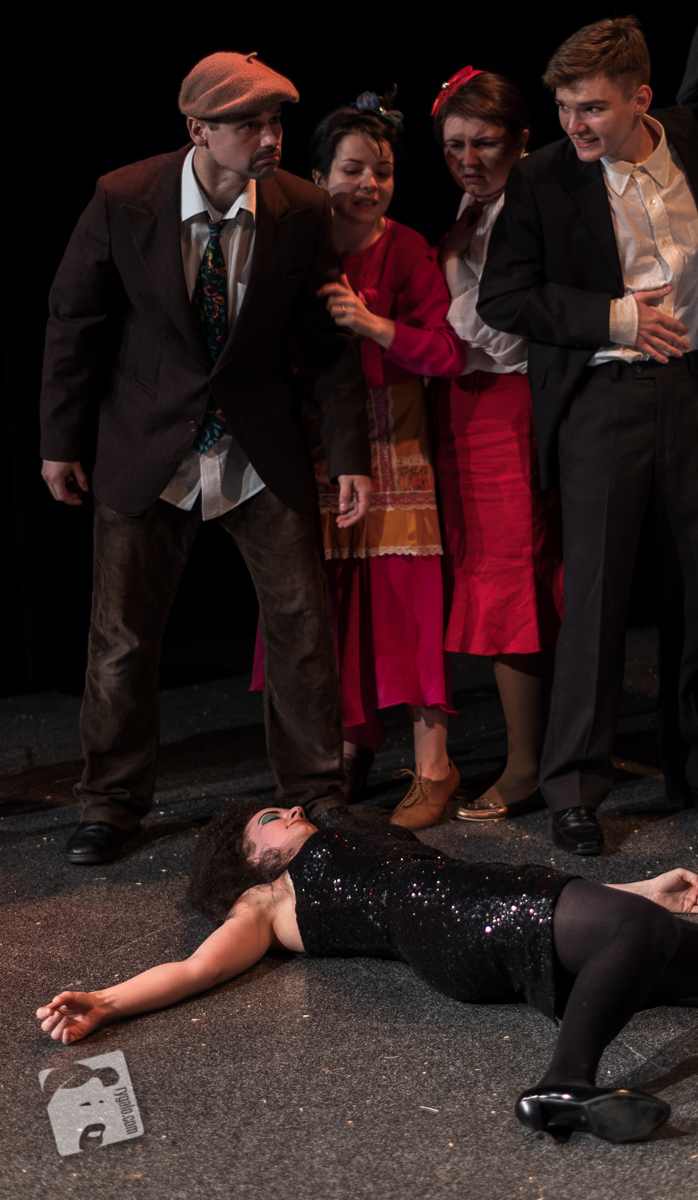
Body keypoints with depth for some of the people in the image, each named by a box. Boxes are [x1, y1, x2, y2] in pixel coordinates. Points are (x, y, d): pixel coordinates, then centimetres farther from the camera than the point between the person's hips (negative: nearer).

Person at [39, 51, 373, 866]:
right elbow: (74, 323, -3)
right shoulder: (123, 202, -14)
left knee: (301, 616, 2)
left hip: (263, 452, 1)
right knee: (124, 631, 5)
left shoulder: (301, 213, -10)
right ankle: (112, 802, 24)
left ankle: (314, 793, 20)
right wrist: (62, 441, -1)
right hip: (148, 448, -1)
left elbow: (330, 344, -2)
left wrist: (351, 455, -6)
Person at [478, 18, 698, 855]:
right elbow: (501, 299, -5)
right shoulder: (541, 178, -1)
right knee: (594, 590, -4)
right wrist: (617, 317, -10)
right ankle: (574, 787, 8)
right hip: (602, 397, -3)